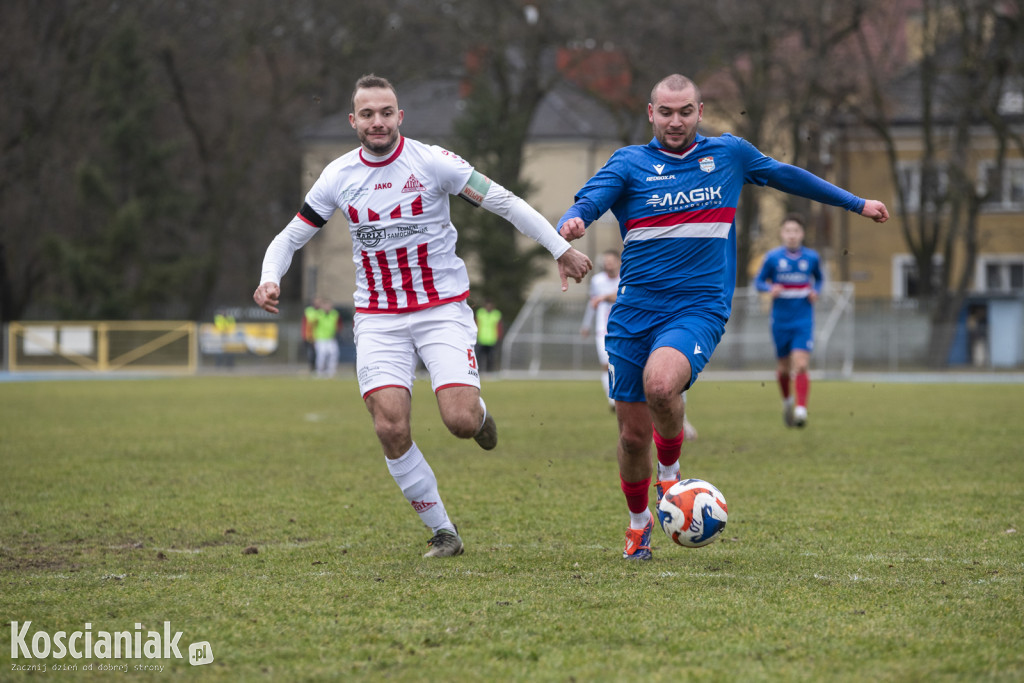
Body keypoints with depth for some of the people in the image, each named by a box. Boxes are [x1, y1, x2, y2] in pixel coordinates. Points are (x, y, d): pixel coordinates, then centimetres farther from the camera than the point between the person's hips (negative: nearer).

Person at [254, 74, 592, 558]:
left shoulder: (431, 162, -8)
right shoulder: (338, 177, 1)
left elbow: (502, 201, -5)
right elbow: (290, 237, 10)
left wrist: (561, 247, -9)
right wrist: (270, 279, -10)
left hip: (443, 309, -2)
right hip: (379, 317, 2)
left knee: (460, 422, -18)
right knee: (391, 428, -14)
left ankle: (478, 412, 22)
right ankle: (442, 531, 3)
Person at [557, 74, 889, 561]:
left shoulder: (729, 154, 9)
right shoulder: (630, 163, 3)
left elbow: (784, 176, 25)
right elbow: (588, 203, -12)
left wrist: (856, 203, 32)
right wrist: (571, 224, -37)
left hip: (699, 307, -1)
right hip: (634, 312, 1)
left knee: (660, 383, -32)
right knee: (633, 435, 3)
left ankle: (670, 473, -4)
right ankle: (638, 521, 30)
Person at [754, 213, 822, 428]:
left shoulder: (812, 257, 1)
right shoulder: (773, 257, -3)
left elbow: (819, 279, 18)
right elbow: (759, 282, 4)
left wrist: (816, 291, -3)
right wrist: (770, 288, -17)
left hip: (803, 320, -1)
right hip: (780, 320, 1)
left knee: (800, 365, -17)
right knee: (784, 367, 11)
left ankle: (801, 408, -21)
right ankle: (787, 400, 38)